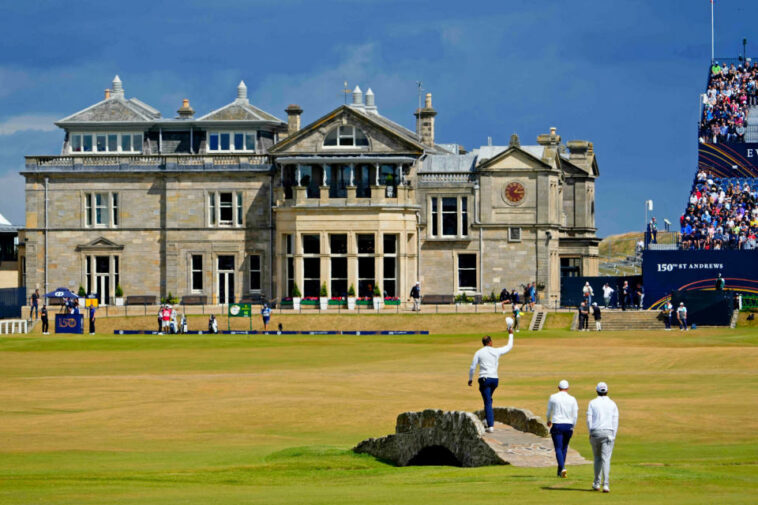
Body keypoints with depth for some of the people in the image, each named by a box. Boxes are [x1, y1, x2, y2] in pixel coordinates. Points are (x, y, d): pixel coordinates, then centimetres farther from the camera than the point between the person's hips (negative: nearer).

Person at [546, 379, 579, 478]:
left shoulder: (553, 397, -1)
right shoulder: (572, 399, 2)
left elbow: (549, 412, 8)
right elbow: (575, 415, 1)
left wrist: (549, 421, 28)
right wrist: (573, 427, 14)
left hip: (557, 425, -2)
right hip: (568, 426, 2)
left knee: (558, 448, -4)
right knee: (564, 448, 16)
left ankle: (562, 467, -26)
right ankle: (560, 471, 20)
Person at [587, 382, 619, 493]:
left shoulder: (593, 403, 2)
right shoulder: (612, 404, 4)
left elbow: (589, 419, -2)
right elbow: (615, 421, 2)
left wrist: (590, 433, 5)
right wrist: (613, 436, 6)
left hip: (595, 433, 0)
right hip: (608, 433, 0)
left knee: (597, 458, 16)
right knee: (606, 459, -5)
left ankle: (597, 483, 18)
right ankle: (606, 485, -16)